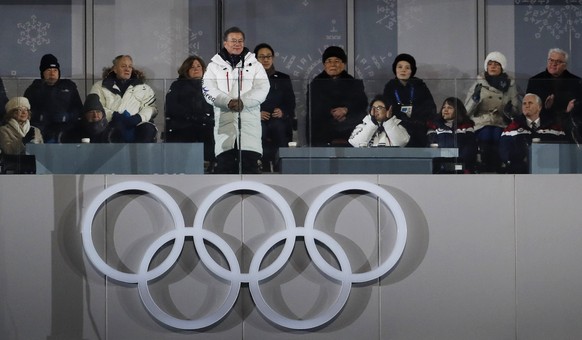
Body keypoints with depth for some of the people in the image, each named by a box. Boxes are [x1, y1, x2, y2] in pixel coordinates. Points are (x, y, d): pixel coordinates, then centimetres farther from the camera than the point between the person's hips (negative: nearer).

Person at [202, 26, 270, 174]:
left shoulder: (255, 65, 13)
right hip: (224, 120, 0)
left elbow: (262, 89, -1)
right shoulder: (214, 65, 12)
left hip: (250, 120, 0)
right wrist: (228, 102, -18)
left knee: (251, 166, -4)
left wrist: (243, 102, -17)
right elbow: (209, 90, -2)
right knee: (224, 165, -1)